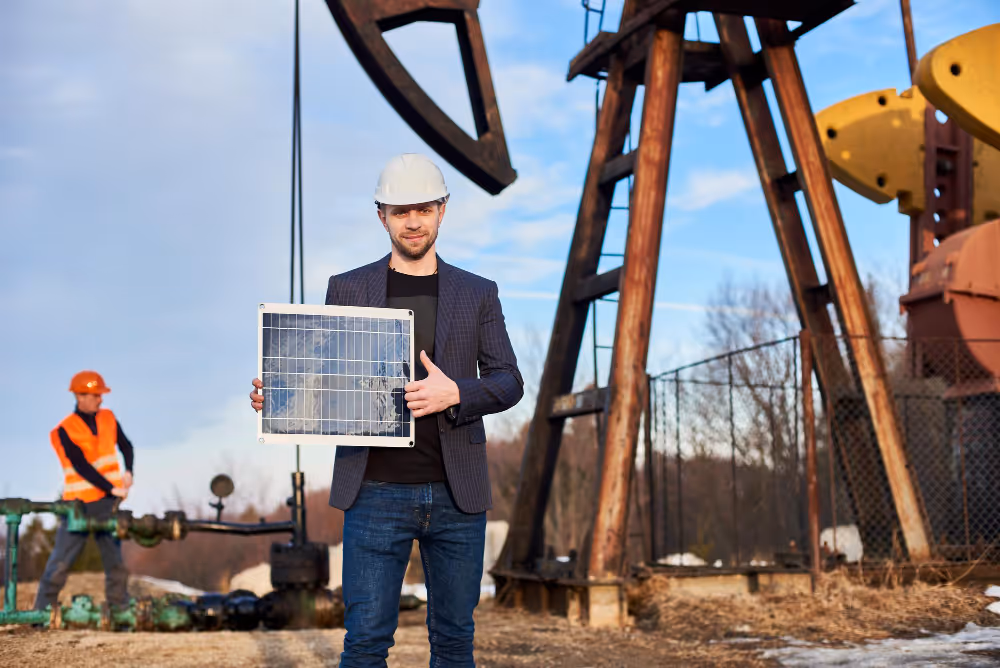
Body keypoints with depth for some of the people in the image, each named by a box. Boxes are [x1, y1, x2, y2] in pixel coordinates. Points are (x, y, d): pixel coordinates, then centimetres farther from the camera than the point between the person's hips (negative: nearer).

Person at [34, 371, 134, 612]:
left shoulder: (108, 418, 6)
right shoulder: (64, 431, -9)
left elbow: (126, 446, 14)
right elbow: (82, 467, -16)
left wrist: (128, 472, -5)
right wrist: (112, 488, -19)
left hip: (107, 503, 4)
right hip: (78, 504, -4)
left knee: (115, 560, 4)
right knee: (61, 563, -3)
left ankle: (119, 609, 10)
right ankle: (42, 611, 6)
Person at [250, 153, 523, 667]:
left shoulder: (477, 294, 9)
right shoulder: (348, 289, 8)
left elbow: (509, 383, 4)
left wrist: (455, 393, -17)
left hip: (457, 494, 2)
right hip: (376, 492, -1)